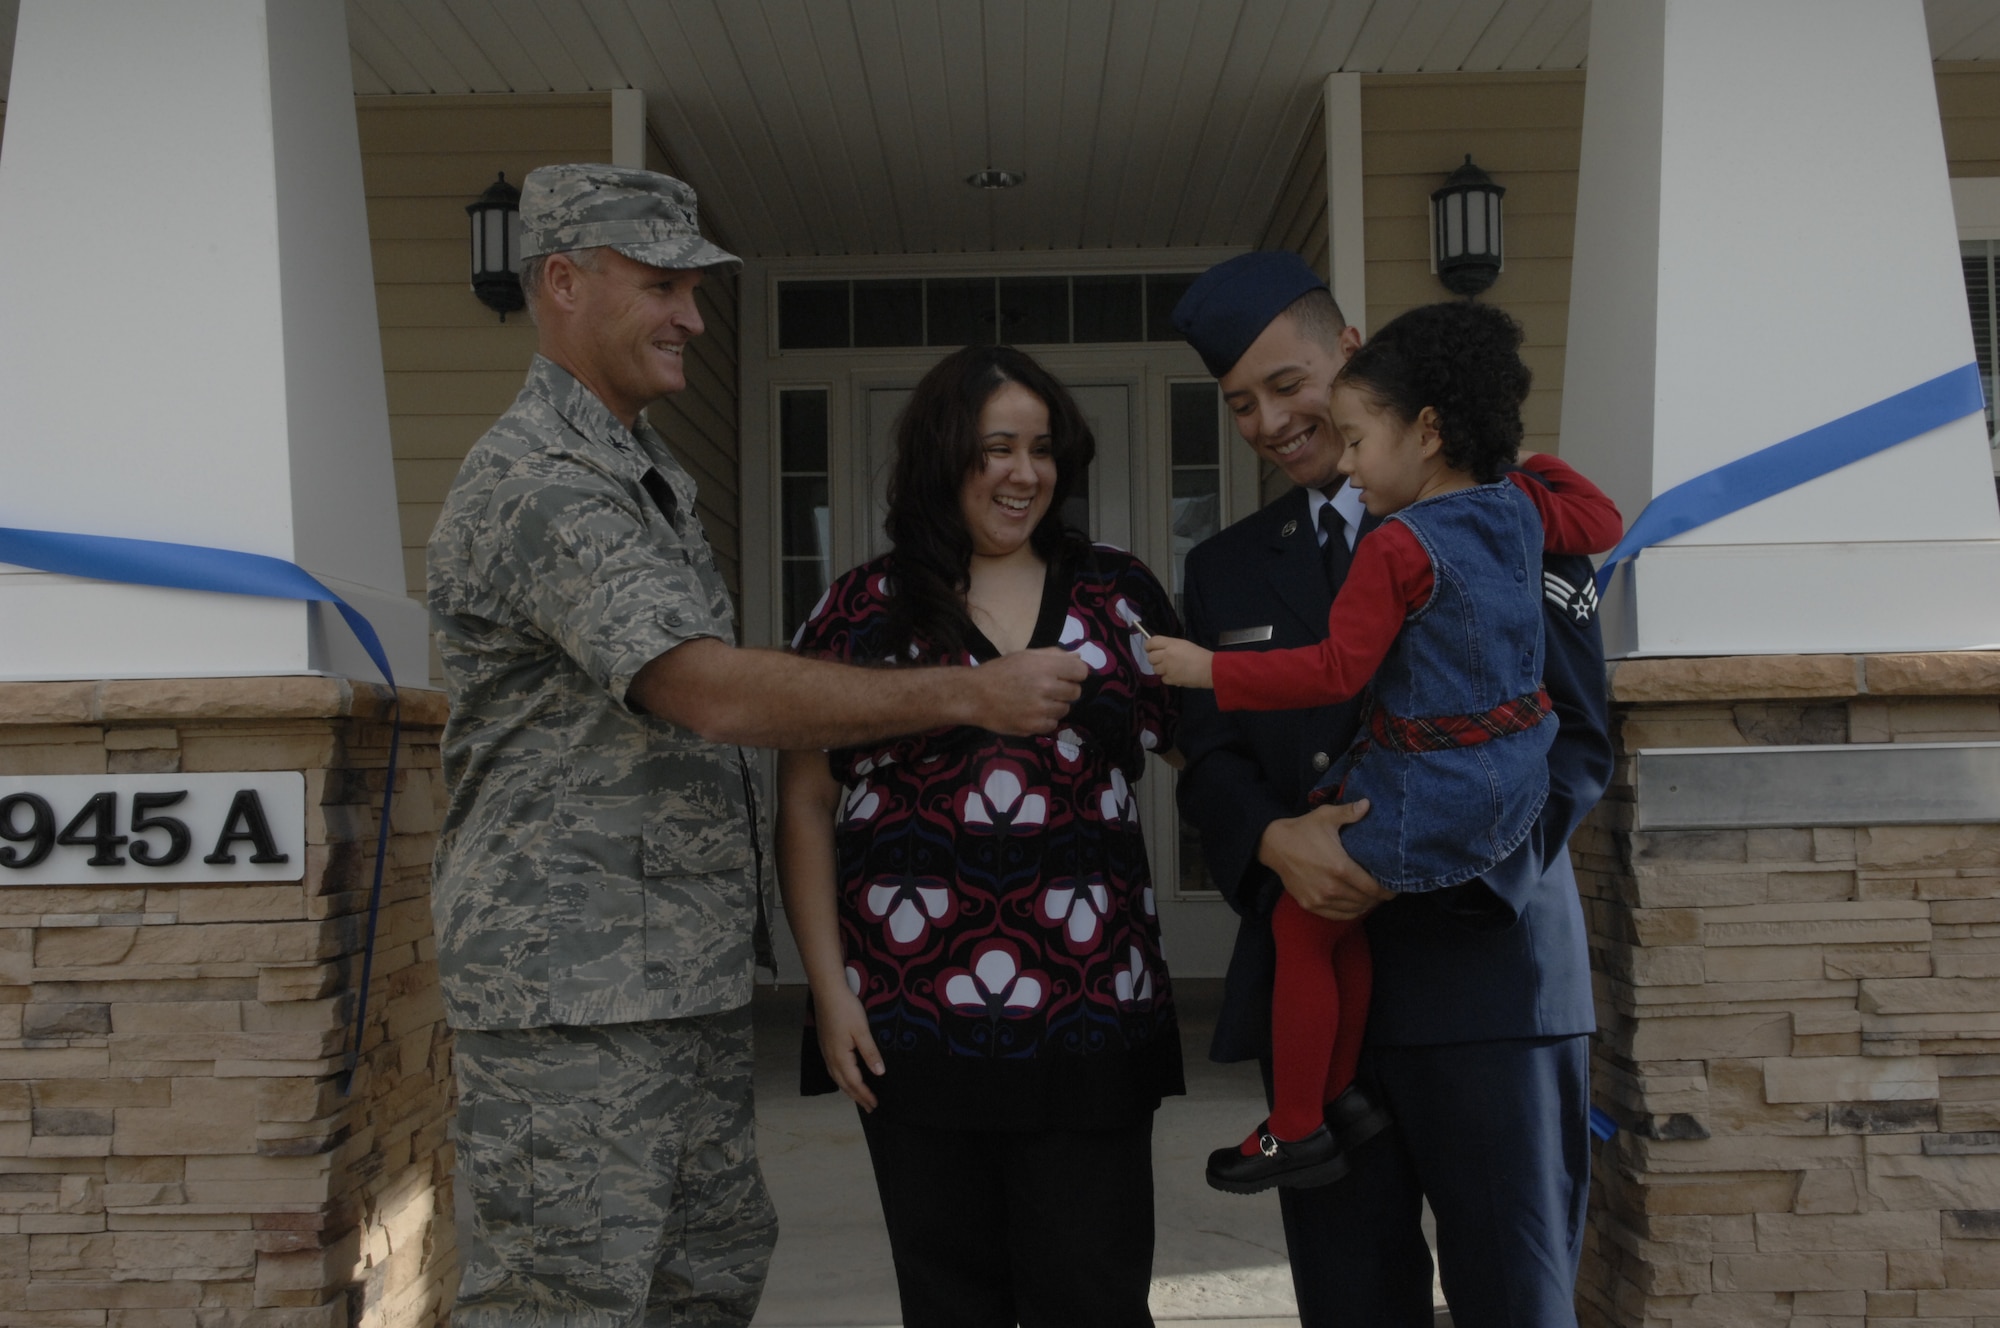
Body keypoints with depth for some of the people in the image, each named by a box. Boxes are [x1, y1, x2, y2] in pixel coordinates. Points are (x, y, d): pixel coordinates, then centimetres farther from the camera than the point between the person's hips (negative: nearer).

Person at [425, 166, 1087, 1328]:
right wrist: (970, 694, -25)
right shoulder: (535, 486, -16)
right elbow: (716, 691, -27)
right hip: (572, 984, -10)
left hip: (688, 971, 10)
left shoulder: (651, 477, 17)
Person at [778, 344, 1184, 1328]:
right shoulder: (864, 610, 4)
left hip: (1088, 1018, 1)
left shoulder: (1117, 594, 9)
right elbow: (805, 805, 4)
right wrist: (829, 986, -3)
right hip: (915, 1022, 0)